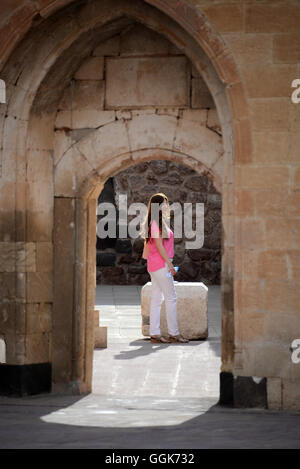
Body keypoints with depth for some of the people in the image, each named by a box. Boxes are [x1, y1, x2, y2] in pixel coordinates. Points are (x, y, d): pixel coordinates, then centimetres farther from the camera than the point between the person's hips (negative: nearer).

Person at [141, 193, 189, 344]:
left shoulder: (159, 222, 16)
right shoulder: (156, 223, -14)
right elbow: (159, 245, -18)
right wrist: (169, 264, -17)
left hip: (155, 265, 10)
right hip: (160, 264, -10)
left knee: (157, 299, 8)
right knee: (171, 297, -6)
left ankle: (154, 333, 8)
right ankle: (173, 333, -3)